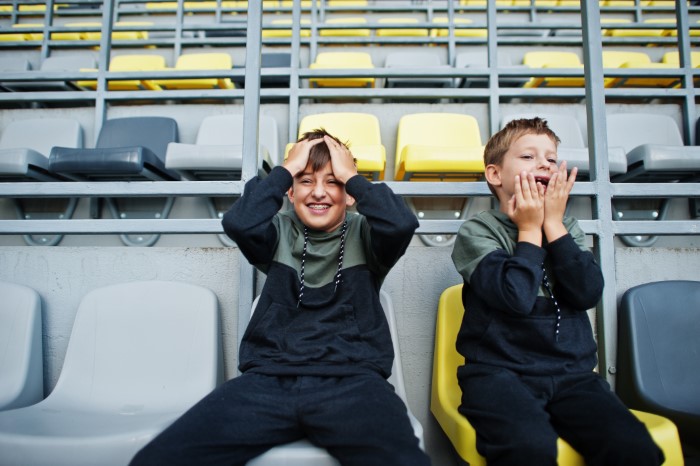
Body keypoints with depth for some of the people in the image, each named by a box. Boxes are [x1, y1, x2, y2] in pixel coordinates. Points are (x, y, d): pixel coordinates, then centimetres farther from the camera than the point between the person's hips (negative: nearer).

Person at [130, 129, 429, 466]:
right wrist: (286, 169, 4)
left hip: (351, 379, -1)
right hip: (269, 377, 2)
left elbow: (401, 224, -8)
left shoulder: (363, 234, 14)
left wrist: (351, 174, 3)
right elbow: (238, 223, -6)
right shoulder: (280, 232, 16)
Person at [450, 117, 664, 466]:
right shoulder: (477, 231, -1)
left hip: (571, 373, 4)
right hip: (500, 372, -4)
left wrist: (552, 222, -3)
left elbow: (587, 292, -3)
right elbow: (517, 296, -16)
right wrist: (529, 230, -4)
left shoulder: (567, 229, 14)